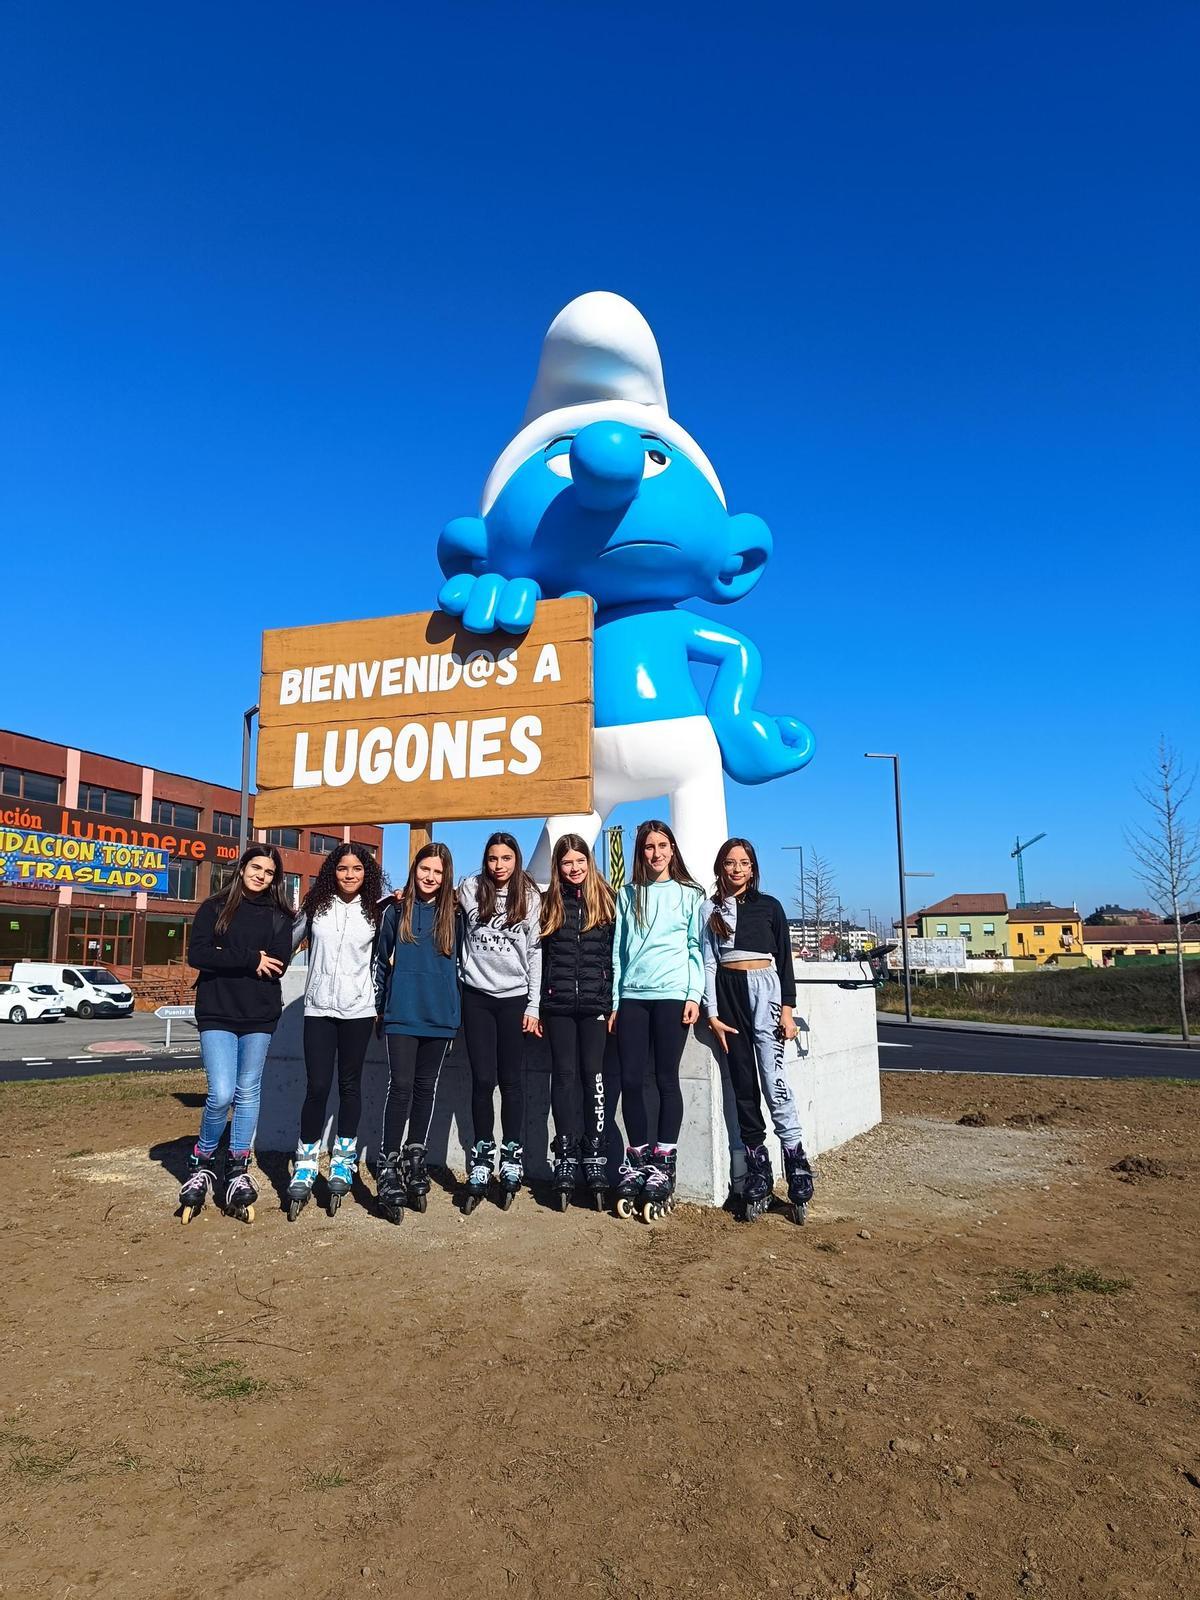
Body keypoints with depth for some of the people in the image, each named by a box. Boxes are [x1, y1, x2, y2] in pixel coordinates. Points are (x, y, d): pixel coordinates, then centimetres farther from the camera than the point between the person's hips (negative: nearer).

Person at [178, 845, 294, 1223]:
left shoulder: (279, 916, 7)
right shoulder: (214, 908, 6)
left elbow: (278, 966, -5)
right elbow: (197, 955, -8)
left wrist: (224, 958, -9)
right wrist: (250, 959, -13)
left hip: (260, 1016, 2)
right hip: (217, 1013, -2)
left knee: (247, 1092, 7)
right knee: (221, 1094, -10)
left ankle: (238, 1170, 19)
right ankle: (202, 1163, 14)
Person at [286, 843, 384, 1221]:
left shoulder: (374, 912, 3)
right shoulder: (315, 905, 3)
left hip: (357, 1009, 0)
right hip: (318, 1007, 0)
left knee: (350, 1086, 8)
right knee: (317, 1087, -4)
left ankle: (343, 1161, 22)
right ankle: (305, 1165, 10)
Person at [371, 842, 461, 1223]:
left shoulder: (452, 914, 5)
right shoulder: (397, 911, 3)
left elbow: (457, 965, 10)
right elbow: (382, 960, 11)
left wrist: (455, 1015, 8)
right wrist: (380, 1006, 11)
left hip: (439, 1016, 2)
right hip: (402, 1015, -2)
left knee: (425, 1088, 10)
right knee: (401, 1086, -8)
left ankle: (415, 1167, 22)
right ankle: (389, 1172, -3)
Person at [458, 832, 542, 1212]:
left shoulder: (530, 898, 2)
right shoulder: (470, 890, 1)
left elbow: (535, 953, 3)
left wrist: (534, 1006, 0)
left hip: (515, 998, 0)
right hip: (477, 995, 0)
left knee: (511, 1081, 4)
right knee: (482, 1079, 0)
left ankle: (512, 1162, 14)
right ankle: (481, 1163, 12)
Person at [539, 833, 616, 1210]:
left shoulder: (604, 900, 5)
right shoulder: (548, 903, 8)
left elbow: (615, 954, 4)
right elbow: (537, 957, 9)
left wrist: (613, 1002, -1)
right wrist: (536, 1006, 4)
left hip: (594, 1002, -1)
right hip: (558, 1003, 1)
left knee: (592, 1073, 0)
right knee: (564, 1074, 4)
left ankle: (595, 1159, 6)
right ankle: (567, 1160, 9)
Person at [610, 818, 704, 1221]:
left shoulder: (689, 894, 7)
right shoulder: (628, 895, 14)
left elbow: (697, 947, 5)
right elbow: (618, 950, 14)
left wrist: (694, 995, -5)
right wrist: (614, 1000, 9)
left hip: (671, 995, -3)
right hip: (631, 996, 3)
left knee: (667, 1079, -1)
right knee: (631, 1079, 1)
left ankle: (663, 1164, 7)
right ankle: (637, 1159, 13)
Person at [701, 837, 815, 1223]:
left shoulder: (769, 906, 8)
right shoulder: (711, 909, 10)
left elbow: (784, 959, 6)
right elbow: (708, 963, 6)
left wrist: (787, 1009, -2)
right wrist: (712, 1014, -1)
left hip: (763, 988, -2)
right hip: (727, 991, 2)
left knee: (773, 1076, -11)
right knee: (742, 1082, 2)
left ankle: (796, 1159, -5)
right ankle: (757, 1176, 7)